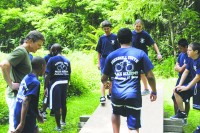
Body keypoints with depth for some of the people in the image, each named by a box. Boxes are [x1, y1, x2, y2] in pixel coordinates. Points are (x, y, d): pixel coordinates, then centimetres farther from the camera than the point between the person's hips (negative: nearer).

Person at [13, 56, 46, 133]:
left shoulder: (27, 78, 10)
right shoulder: (35, 82, -19)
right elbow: (25, 102, -27)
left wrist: (37, 114, 26)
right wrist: (22, 124, -29)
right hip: (26, 119, -9)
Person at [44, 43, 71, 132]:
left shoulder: (52, 60, -9)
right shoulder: (67, 60, 7)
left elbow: (48, 75, -13)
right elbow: (68, 75, 11)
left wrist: (45, 87, -7)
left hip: (55, 84, -6)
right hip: (64, 83, 6)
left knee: (56, 106, 2)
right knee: (63, 104, 21)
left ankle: (58, 126, 8)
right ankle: (63, 121, 39)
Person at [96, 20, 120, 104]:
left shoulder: (115, 37, -1)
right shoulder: (102, 38, 2)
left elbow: (118, 50, 2)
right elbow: (99, 52, 6)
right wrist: (99, 63, 4)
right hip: (104, 60, -1)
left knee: (112, 79, 12)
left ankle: (110, 94, 27)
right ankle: (102, 97, -10)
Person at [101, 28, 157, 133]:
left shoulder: (111, 56, 6)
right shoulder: (140, 53, -1)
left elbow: (104, 78, 14)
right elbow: (150, 76, -3)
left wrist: (105, 83, 38)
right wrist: (154, 92, 12)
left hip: (116, 94, 3)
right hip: (133, 95, -2)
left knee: (116, 113, 34)